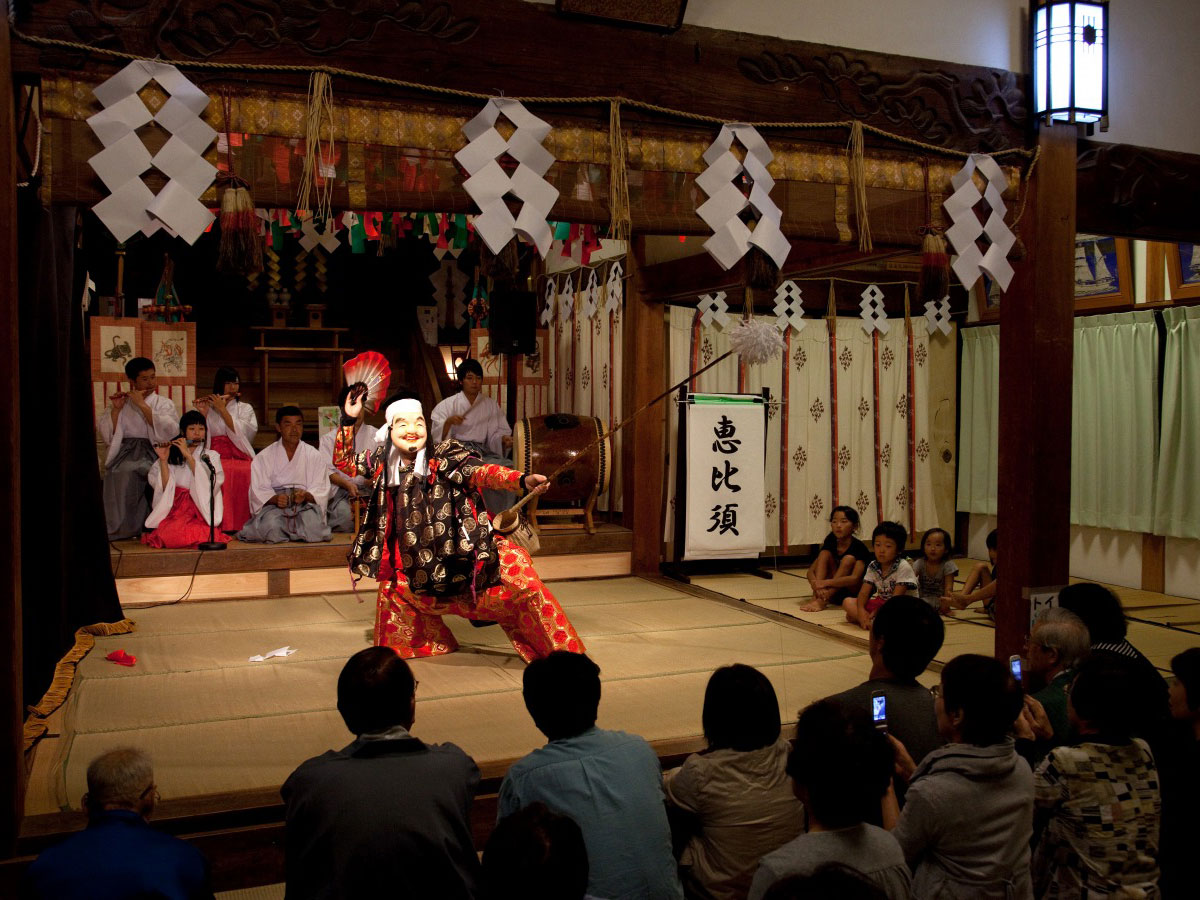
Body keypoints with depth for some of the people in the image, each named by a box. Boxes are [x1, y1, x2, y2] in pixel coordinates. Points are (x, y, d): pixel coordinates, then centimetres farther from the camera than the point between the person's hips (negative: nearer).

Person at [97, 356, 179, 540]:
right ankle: (121, 528, -22)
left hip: (152, 452, -1)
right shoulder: (120, 402, 17)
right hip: (124, 452, 1)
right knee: (121, 474, -32)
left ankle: (140, 525, -21)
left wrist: (142, 405, -10)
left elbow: (168, 430, -9)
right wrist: (116, 409, -5)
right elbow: (106, 435, 6)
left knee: (131, 472, -33)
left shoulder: (164, 404, 13)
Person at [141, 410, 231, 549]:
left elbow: (208, 483, -10)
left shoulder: (211, 455, 11)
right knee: (168, 536, -30)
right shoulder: (174, 456, 14)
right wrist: (163, 460, -7)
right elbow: (166, 488, 2)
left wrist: (188, 455, -11)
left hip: (200, 510, -1)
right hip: (177, 509, 2)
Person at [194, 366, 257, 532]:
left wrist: (223, 410, -4)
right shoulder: (208, 407, 20)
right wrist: (202, 413, -4)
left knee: (243, 472, -36)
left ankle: (238, 525, -33)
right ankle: (219, 524, -33)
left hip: (239, 456, 0)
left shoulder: (245, 408, 20)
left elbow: (240, 433, -1)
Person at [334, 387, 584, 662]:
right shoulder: (383, 463, 4)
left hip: (463, 552, -5)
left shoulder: (445, 458, -10)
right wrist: (348, 420, 4)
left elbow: (482, 472, -25)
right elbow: (344, 462, 17)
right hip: (417, 562, 5)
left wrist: (522, 480, -43)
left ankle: (562, 651, -9)